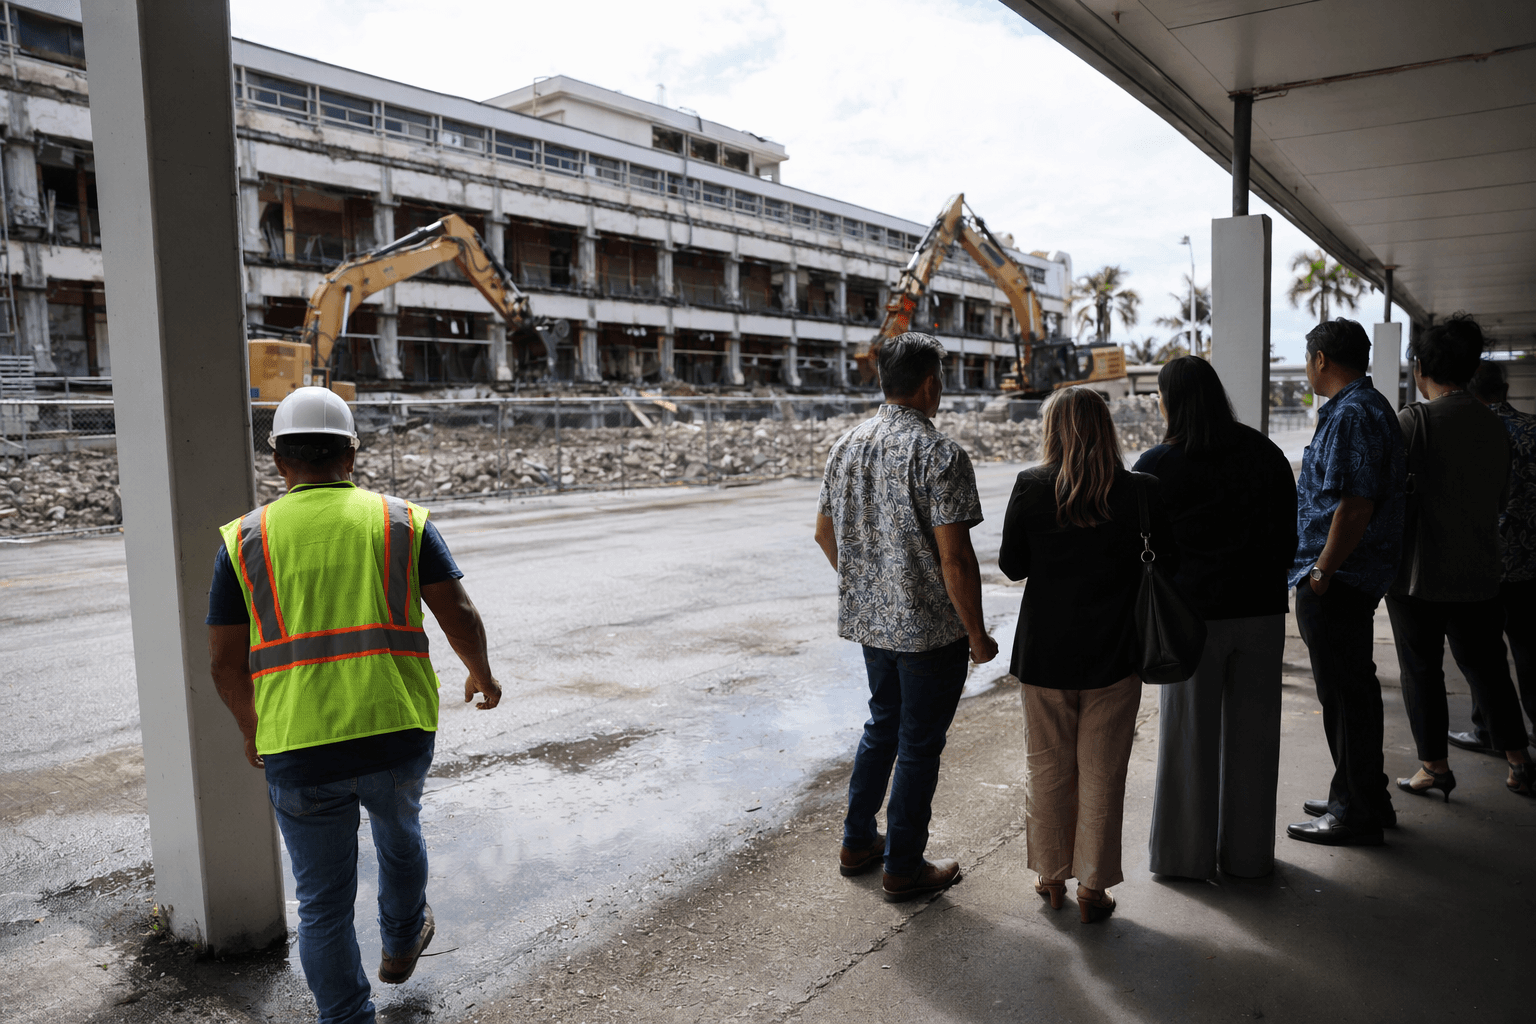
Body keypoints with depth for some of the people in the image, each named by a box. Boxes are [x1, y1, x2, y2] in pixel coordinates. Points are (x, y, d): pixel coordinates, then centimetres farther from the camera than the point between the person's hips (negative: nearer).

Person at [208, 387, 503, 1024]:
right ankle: (401, 942, 53)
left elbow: (225, 663, 4)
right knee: (398, 831, 31)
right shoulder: (402, 522, 3)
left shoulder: (247, 539, 3)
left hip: (299, 751, -1)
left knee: (323, 906, 15)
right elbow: (460, 615, -3)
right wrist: (482, 673, 16)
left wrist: (251, 726, 22)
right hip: (397, 734, 1)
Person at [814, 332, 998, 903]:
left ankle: (858, 842, 34)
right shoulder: (940, 455, -18)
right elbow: (954, 557, -21)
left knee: (882, 726, 24)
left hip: (869, 618, 7)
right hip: (930, 626, -7)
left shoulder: (846, 445, 3)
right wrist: (977, 633, -10)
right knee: (919, 744, 8)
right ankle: (903, 868, 21)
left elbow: (824, 532, 11)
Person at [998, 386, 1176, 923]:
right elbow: (1169, 563, 0)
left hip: (1045, 651, 0)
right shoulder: (1140, 490, -8)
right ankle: (1092, 886, 20)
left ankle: (1051, 876, 29)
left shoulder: (1031, 487, -10)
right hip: (1113, 655, 0)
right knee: (1101, 773, 12)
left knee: (1046, 767, 16)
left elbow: (1011, 565, -5)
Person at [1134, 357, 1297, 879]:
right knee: (1252, 737, 14)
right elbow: (1291, 533, 8)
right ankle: (1249, 852, 26)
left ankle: (1187, 853, 20)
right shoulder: (1265, 454, 3)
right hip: (1262, 610, 4)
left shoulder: (1158, 465, -10)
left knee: (1190, 737, 9)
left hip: (1193, 615, -4)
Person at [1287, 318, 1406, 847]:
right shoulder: (1369, 407, 17)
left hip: (1337, 582, -11)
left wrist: (1321, 572, -20)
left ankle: (1357, 813, 10)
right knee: (1354, 689, 19)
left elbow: (1355, 505, -26)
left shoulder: (1351, 415, -18)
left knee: (1344, 694, -1)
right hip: (1356, 579, 11)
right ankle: (1362, 798, 32)